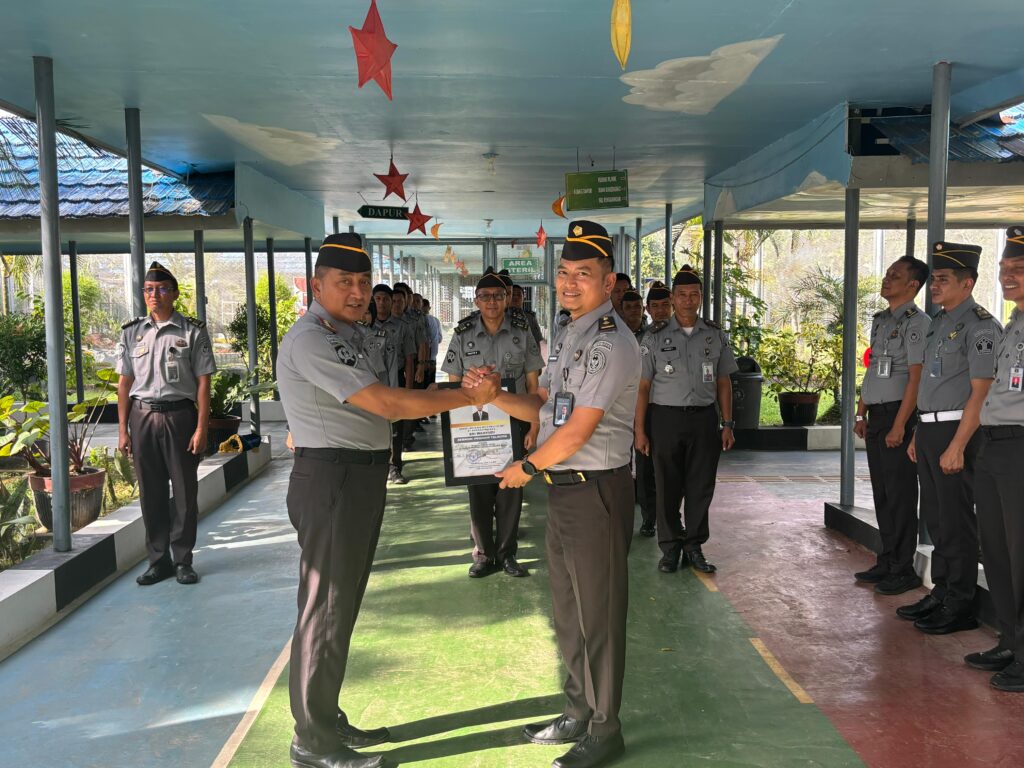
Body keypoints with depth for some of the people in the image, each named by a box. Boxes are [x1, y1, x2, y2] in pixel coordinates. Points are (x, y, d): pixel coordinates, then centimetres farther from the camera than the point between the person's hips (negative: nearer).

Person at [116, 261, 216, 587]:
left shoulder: (193, 332, -1)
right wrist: (123, 430, 5)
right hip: (142, 416, 3)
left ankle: (183, 560, 18)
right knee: (150, 492, 9)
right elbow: (124, 383, 9)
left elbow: (203, 382, -3)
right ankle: (158, 560, 22)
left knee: (185, 490, 4)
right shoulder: (131, 332, 8)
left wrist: (201, 428, -9)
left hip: (180, 415, -2)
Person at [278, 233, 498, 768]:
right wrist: (468, 396, -20)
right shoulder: (310, 340, -18)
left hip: (363, 478, 10)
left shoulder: (350, 334, 14)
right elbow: (387, 404, -24)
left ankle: (328, 721, 33)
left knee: (343, 604, 18)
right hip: (331, 480, -10)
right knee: (325, 609, 0)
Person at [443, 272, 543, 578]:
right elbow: (453, 385, 4)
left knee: (511, 491, 5)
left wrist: (534, 426, -4)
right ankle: (483, 555, 19)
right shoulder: (463, 335, 1)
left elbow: (533, 384, 2)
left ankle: (507, 553, 19)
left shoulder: (522, 332, 0)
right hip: (475, 426, 0)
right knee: (479, 492, 6)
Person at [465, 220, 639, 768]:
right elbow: (543, 406, 15)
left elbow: (577, 432, -20)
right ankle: (578, 715, 38)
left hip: (595, 490, -9)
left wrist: (527, 467, -7)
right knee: (568, 609, 20)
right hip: (563, 488, 9)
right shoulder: (567, 335, 13)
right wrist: (493, 394, -1)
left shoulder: (610, 343, -18)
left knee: (598, 613, 5)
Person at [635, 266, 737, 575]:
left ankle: (694, 547, 20)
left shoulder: (716, 336, 8)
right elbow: (643, 386, -1)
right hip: (666, 418, -2)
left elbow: (723, 383, 12)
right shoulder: (655, 337, 0)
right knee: (668, 487, 4)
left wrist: (727, 425, 6)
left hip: (704, 418, 2)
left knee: (701, 487, 6)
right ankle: (670, 548, 19)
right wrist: (640, 430, -6)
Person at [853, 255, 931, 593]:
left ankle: (903, 569, 7)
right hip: (876, 417, 8)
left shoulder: (916, 323, -11)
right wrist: (861, 414, 17)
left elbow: (916, 377, -16)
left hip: (899, 416, -8)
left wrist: (899, 425, -19)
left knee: (900, 495, -2)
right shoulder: (881, 321, 16)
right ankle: (886, 562, 24)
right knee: (882, 494, 14)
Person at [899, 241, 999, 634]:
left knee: (956, 521, -1)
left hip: (956, 431, -9)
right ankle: (940, 594, 27)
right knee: (935, 517, 15)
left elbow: (981, 392, -18)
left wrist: (957, 447, -21)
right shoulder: (938, 323, 15)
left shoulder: (979, 326, -13)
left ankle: (960, 607, 10)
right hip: (929, 429, 9)